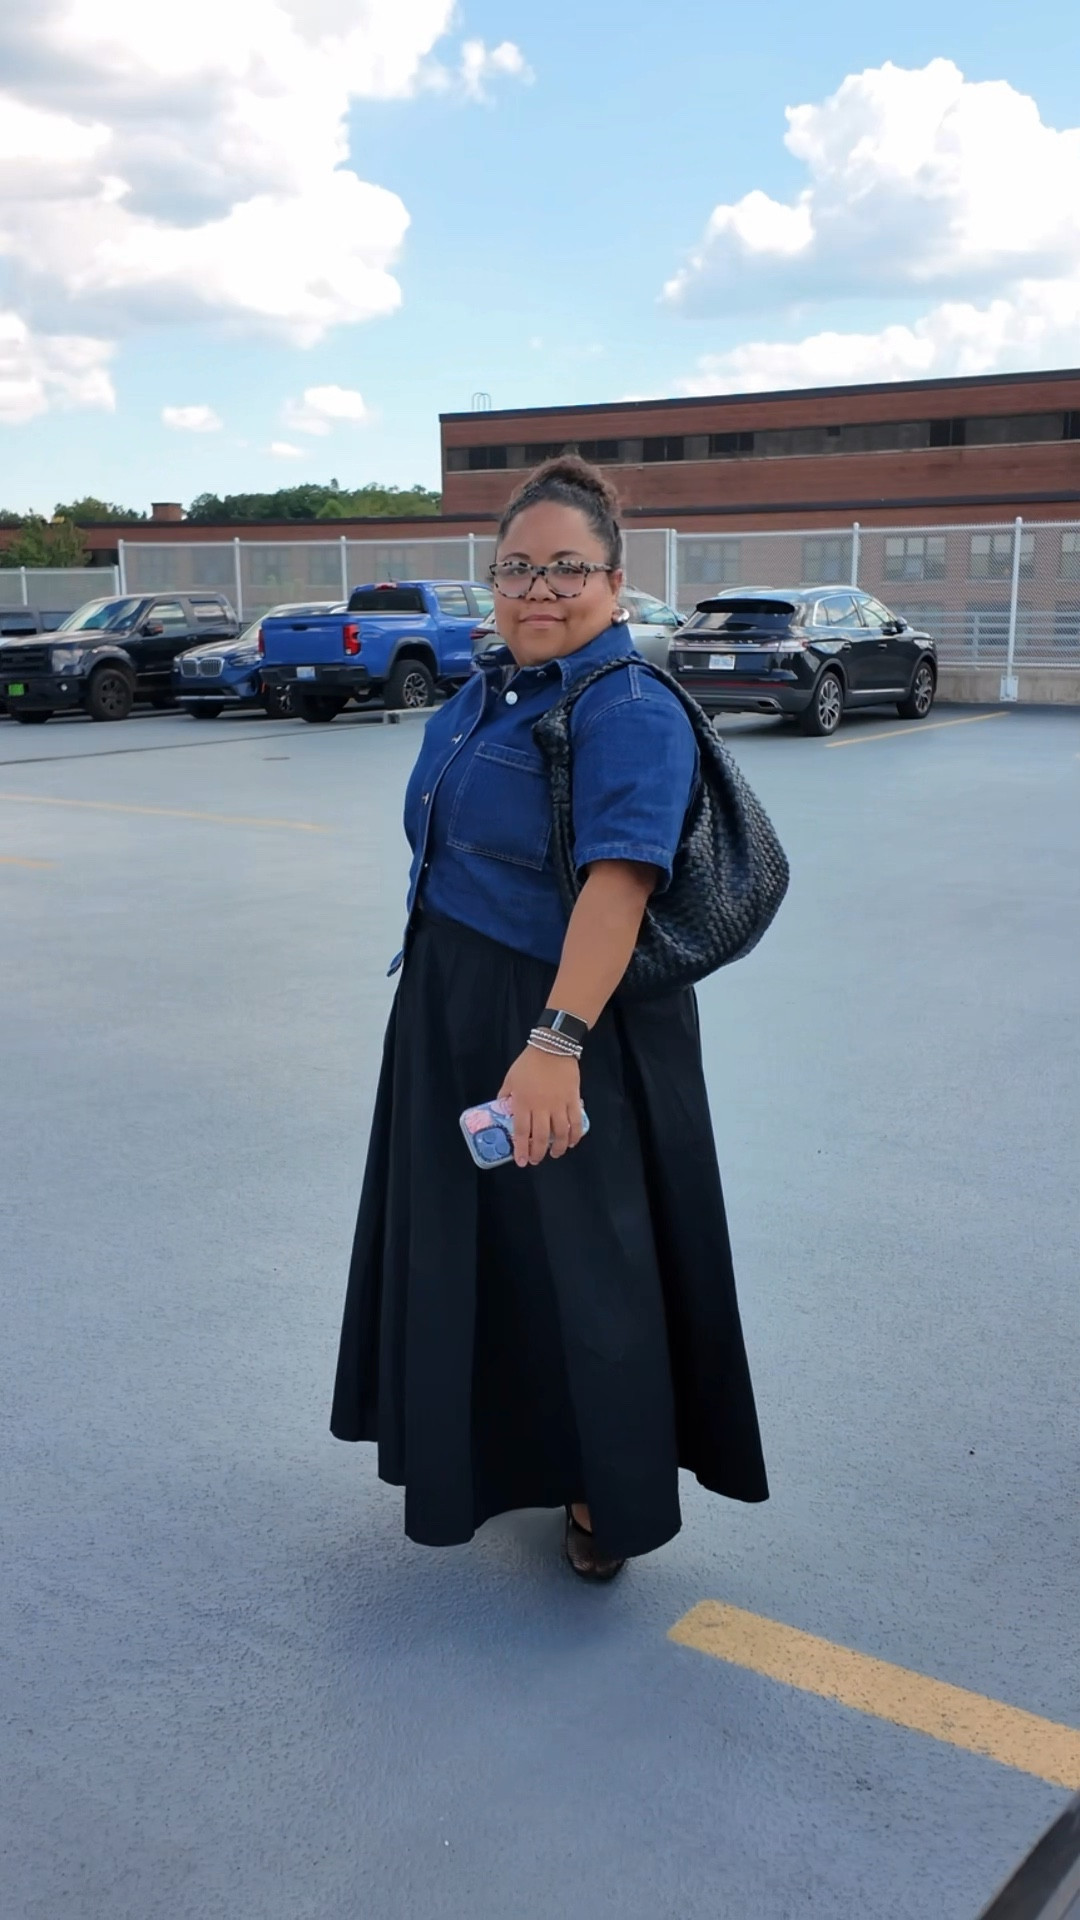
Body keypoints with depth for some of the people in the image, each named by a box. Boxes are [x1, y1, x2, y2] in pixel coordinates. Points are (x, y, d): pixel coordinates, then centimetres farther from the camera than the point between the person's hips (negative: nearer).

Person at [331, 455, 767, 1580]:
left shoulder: (630, 713, -19)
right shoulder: (486, 691, 8)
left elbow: (618, 886, -31)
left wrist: (554, 1044, -40)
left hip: (570, 1028, -9)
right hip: (454, 1018, 9)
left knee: (576, 1260, 3)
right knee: (464, 1241, 20)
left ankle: (606, 1496, 24)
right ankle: (493, 1451, 42)